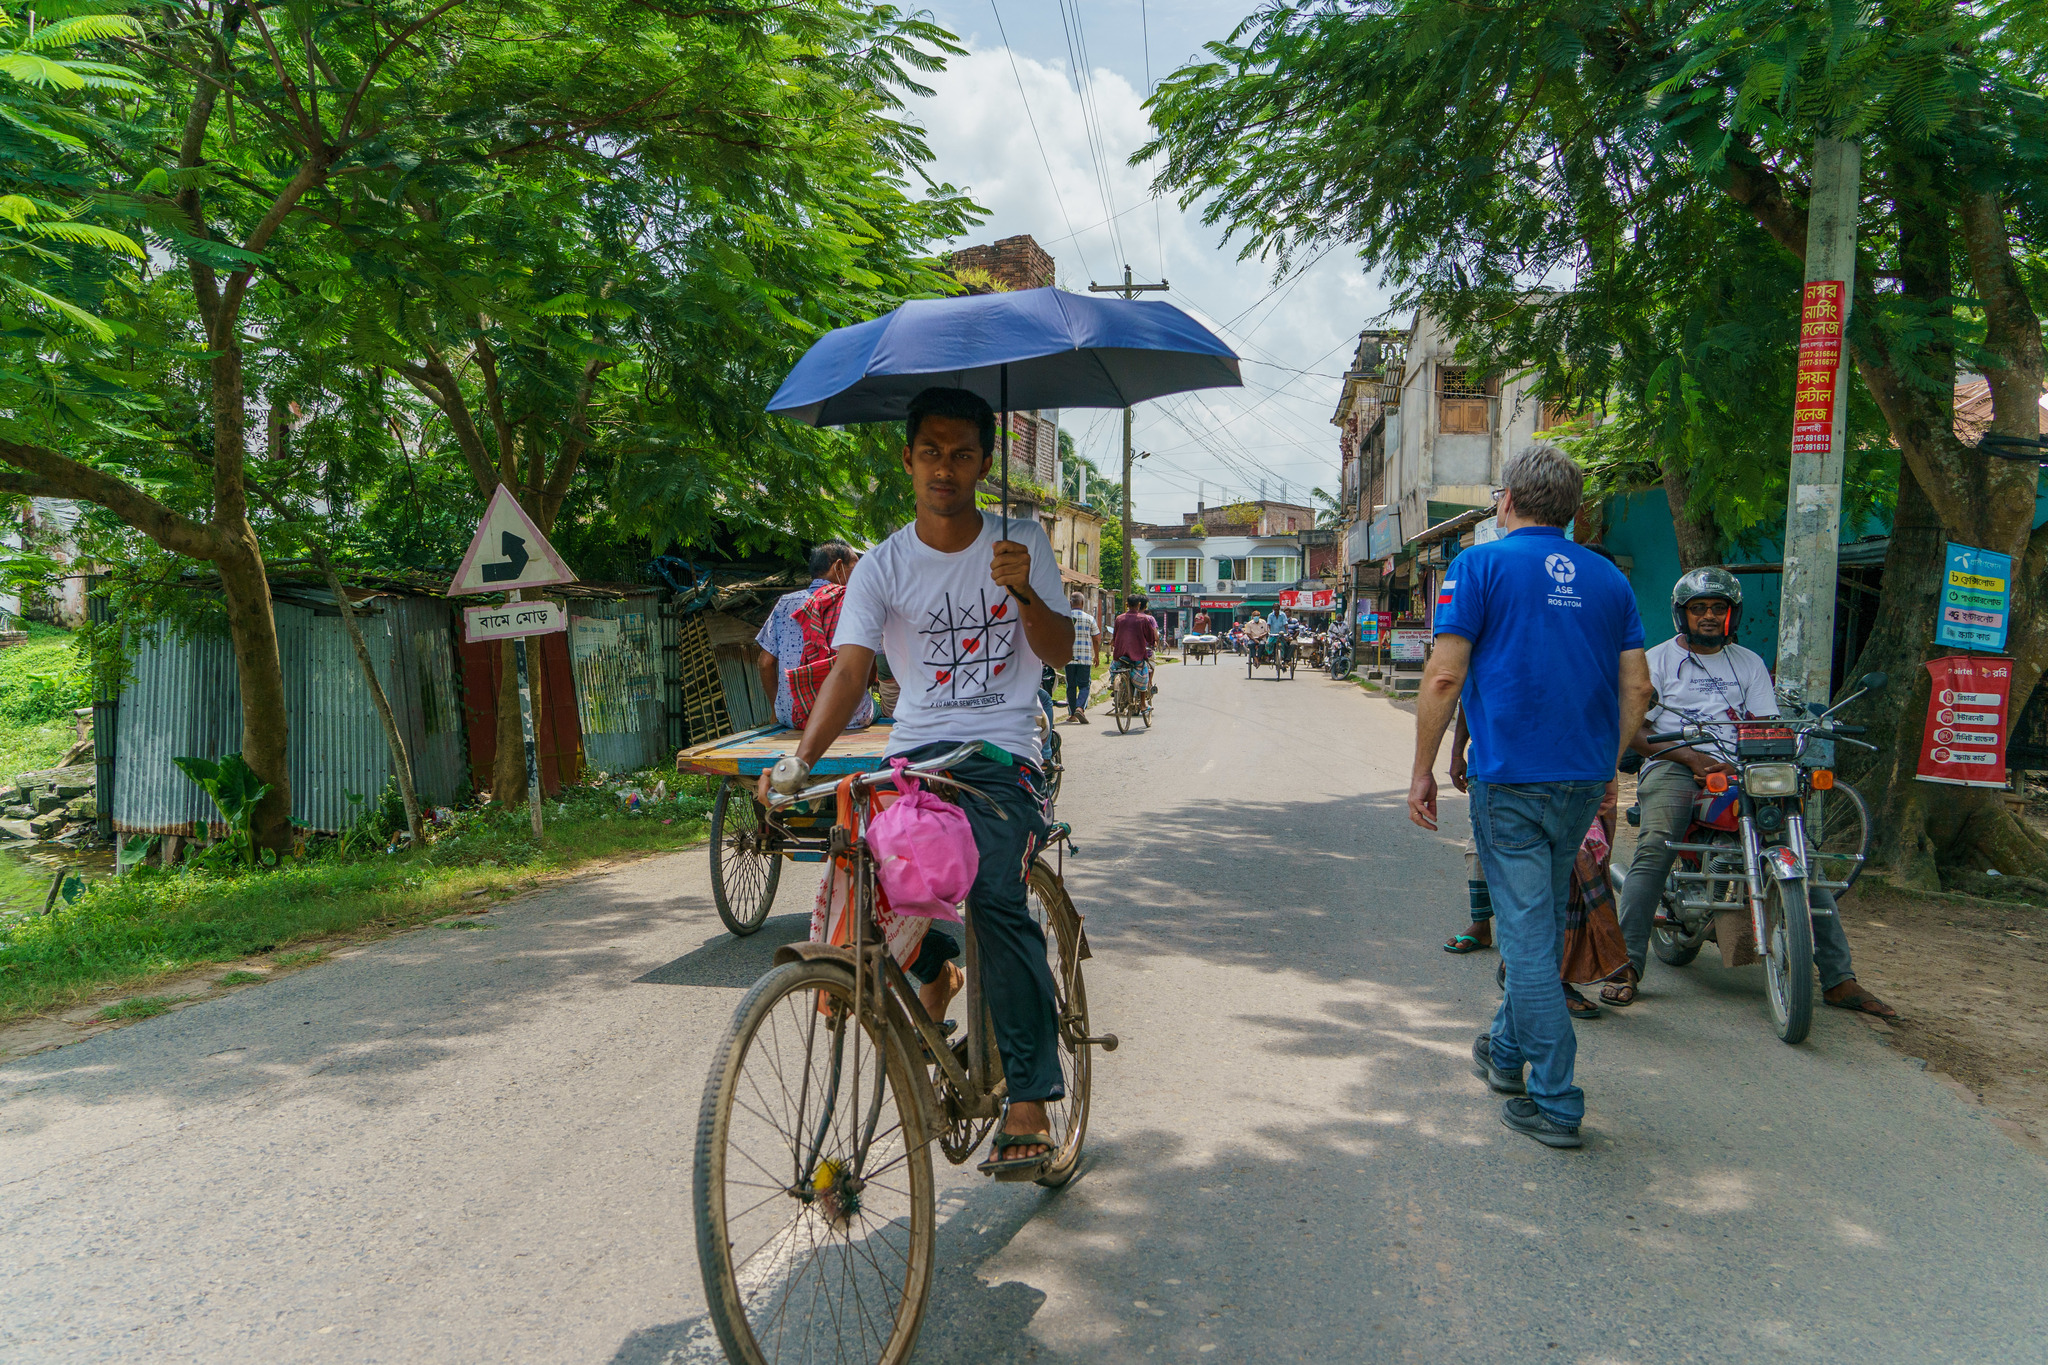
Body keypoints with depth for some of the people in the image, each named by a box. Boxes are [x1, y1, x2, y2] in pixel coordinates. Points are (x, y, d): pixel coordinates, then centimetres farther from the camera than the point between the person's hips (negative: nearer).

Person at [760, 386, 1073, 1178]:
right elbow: (849, 670, -9)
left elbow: (1059, 651, 1)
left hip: (1002, 756, -1)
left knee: (996, 895, -26)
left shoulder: (1022, 542, 6)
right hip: (915, 753, 2)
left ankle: (1030, 1105, -18)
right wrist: (801, 759, -26)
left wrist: (1023, 591, -19)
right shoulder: (882, 567, 4)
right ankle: (933, 971, 12)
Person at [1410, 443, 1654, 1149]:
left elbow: (1443, 678, -12)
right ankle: (1506, 1051, 37)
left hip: (1510, 779, -6)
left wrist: (1423, 770, -4)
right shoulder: (1609, 578, 10)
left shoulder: (1482, 565, -5)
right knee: (1543, 922, 20)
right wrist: (1607, 767, 19)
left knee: (1528, 933, 0)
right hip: (1583, 781, 6)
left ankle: (1555, 1103, 3)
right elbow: (1636, 688, 8)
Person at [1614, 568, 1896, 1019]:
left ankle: (1839, 979, -6)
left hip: (1739, 770, 4)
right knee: (1653, 849, -30)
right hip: (1673, 766, -3)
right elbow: (1633, 730, 1)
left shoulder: (1749, 663, 20)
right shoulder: (1660, 659, 10)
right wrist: (1691, 757, -13)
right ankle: (1626, 966, -32)